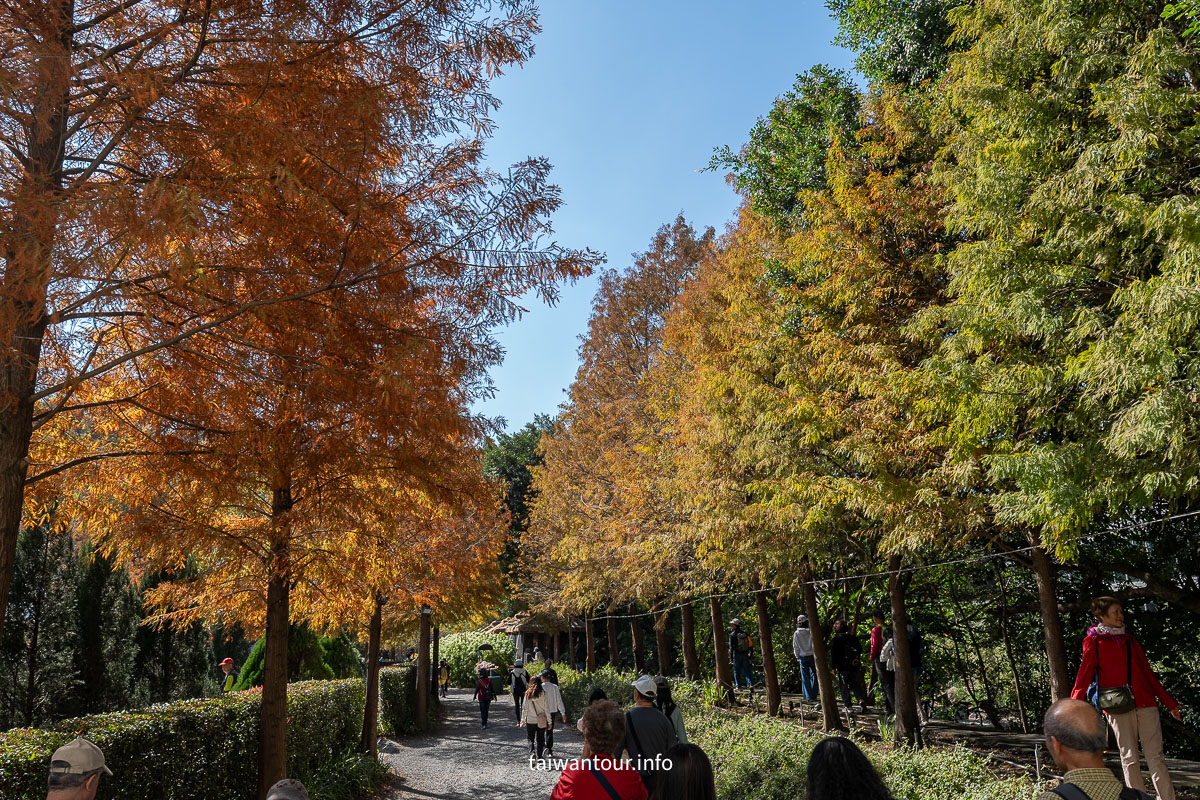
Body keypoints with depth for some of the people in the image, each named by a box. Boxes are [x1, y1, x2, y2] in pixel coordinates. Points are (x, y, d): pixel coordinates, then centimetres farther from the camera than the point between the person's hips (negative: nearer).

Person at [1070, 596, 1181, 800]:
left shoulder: (1130, 640, 18)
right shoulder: (1094, 641, 4)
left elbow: (1148, 674, 23)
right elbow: (1084, 675, 0)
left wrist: (1170, 703, 21)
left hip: (1145, 703, 4)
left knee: (1155, 756, -1)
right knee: (1129, 759, 1)